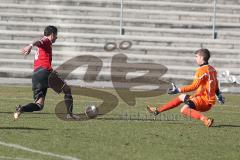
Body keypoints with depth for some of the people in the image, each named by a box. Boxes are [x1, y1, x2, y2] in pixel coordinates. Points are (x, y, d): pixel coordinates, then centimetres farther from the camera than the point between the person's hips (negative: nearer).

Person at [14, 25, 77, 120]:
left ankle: (21, 109, -24)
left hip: (35, 76, 7)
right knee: (67, 90, 11)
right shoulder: (47, 41, 4)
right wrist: (31, 45, -40)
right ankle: (69, 114, 5)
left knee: (39, 105, 1)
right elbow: (39, 42, -18)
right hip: (45, 72, -7)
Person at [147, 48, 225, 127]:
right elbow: (216, 84, 25)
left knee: (184, 110, -30)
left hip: (204, 100, -10)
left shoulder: (202, 70, -18)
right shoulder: (212, 69, 12)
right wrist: (219, 95, 40)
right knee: (181, 97, 25)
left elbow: (194, 86, -24)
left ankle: (206, 120, -40)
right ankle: (157, 110, 31)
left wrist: (178, 90, -25)